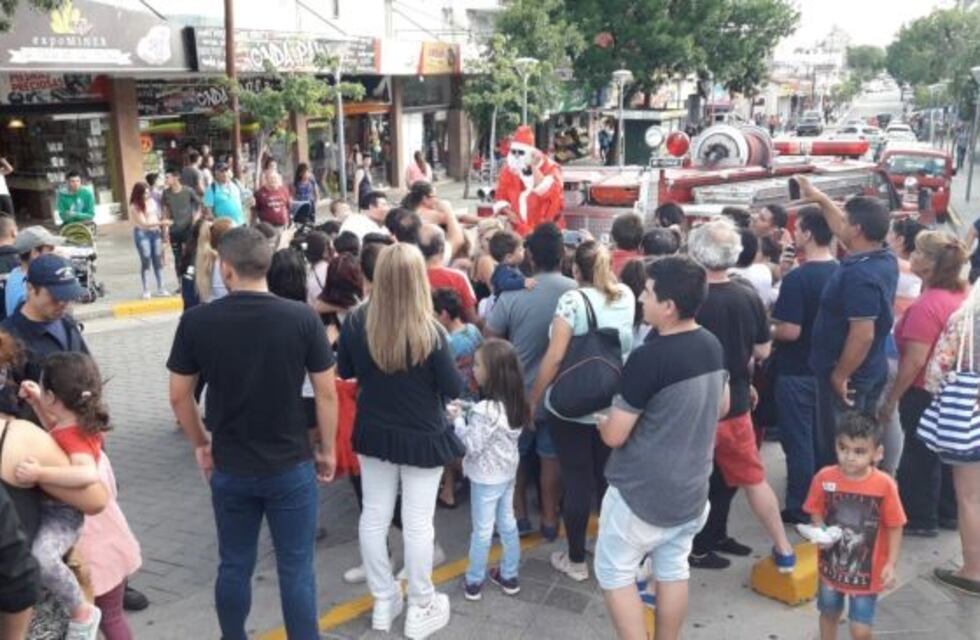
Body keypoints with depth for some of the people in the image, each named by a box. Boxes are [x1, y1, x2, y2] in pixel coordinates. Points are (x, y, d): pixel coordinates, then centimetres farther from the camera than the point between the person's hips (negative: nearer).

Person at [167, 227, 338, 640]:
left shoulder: (196, 321, -9)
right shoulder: (302, 318, -12)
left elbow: (179, 395, 0)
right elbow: (327, 393, -7)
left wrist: (200, 444, 15)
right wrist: (327, 449, 7)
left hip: (229, 468, 2)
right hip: (292, 465, -1)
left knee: (234, 566, 18)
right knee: (296, 568, 10)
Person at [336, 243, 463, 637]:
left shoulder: (356, 321, -11)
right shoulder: (429, 331, -23)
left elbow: (344, 372, 4)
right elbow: (453, 388, -14)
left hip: (373, 433, 4)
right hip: (422, 437, -4)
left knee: (374, 517, 17)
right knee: (417, 524, 9)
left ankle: (383, 602, 31)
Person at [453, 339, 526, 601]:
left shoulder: (485, 410, -30)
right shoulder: (513, 402, -3)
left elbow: (472, 446, -24)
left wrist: (458, 419, -13)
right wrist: (467, 412, 1)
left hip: (486, 477, -8)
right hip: (507, 471, 8)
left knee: (482, 529, 6)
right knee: (507, 523, 18)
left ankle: (474, 582, 20)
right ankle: (509, 576, 30)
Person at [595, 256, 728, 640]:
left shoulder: (648, 358, -25)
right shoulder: (712, 345, -1)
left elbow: (615, 436, -19)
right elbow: (722, 408, 16)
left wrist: (602, 422, 2)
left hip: (643, 491, -7)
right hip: (691, 487, 7)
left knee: (614, 572, 8)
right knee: (673, 568, 18)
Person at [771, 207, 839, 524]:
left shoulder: (797, 278, -20)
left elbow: (790, 331, -23)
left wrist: (765, 330, -5)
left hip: (798, 372, -7)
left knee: (798, 441, 3)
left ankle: (799, 509, 11)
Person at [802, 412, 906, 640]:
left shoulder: (884, 485, -21)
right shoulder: (824, 478, -16)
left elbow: (894, 527, -10)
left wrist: (891, 565, -13)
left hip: (866, 570, -2)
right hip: (832, 564, 3)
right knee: (829, 614, 23)